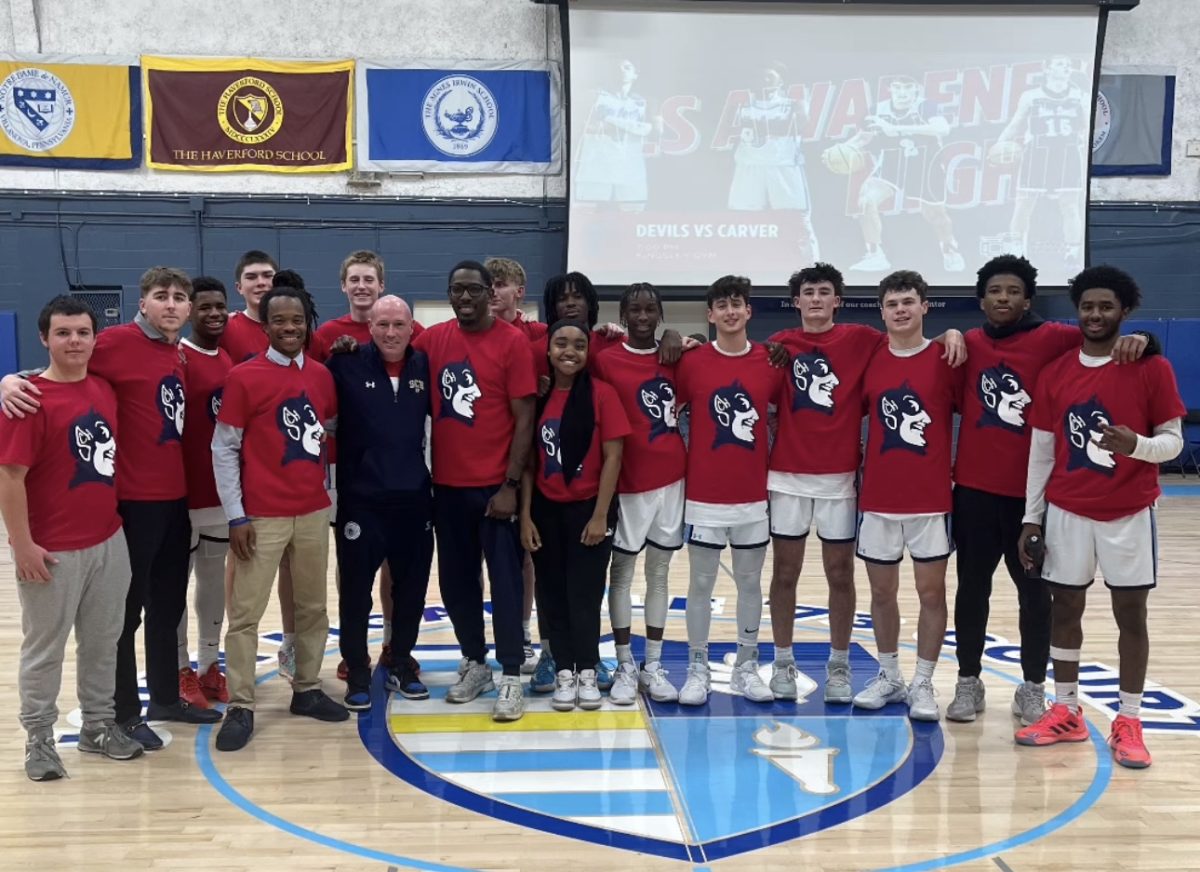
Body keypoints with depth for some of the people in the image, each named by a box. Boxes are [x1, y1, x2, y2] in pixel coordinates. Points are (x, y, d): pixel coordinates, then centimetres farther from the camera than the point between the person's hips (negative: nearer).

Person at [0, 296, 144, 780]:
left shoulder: (105, 390, 5)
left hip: (109, 541, 6)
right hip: (53, 550, -6)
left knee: (103, 641, 17)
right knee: (44, 648, 9)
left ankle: (99, 724, 32)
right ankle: (39, 740, 22)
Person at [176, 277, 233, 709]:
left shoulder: (233, 360, 10)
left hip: (224, 490, 7)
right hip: (186, 492, -6)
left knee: (214, 578, 14)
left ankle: (209, 665, 25)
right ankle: (181, 671, 16)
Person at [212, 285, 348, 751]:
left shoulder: (321, 375, 5)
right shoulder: (244, 377, -8)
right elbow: (223, 449, -6)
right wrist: (235, 516, -9)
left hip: (314, 511, 5)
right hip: (261, 516, -5)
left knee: (313, 606, 13)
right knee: (245, 612, 0)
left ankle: (307, 689, 26)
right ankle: (241, 707, 8)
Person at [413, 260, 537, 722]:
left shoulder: (512, 341, -7)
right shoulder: (432, 340, 5)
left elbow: (524, 419, -9)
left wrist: (511, 484, -12)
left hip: (495, 485, -4)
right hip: (447, 485, 4)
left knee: (504, 581, 1)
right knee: (456, 581, 13)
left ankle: (511, 676, 10)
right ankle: (474, 662, 29)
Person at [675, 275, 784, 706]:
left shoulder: (770, 362, 0)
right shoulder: (692, 362, -4)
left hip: (753, 494, 2)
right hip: (704, 495, -1)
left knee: (750, 581, 11)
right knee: (701, 583, 5)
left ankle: (747, 667, 23)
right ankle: (698, 669, 17)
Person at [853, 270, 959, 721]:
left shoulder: (945, 359, -4)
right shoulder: (869, 361, 4)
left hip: (931, 498, -2)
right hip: (877, 498, 3)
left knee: (931, 591, 2)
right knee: (882, 591, 10)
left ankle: (923, 684, 14)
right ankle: (888, 676, 26)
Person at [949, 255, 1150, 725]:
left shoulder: (1052, 339, -4)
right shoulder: (968, 344, 5)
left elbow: (1101, 339, -7)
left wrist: (1136, 339, -30)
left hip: (1030, 490, -2)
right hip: (974, 489, 2)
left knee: (1034, 591, 7)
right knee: (972, 587, 10)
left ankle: (1033, 686, 21)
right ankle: (968, 682, 22)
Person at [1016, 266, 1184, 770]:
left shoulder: (1152, 369, -5)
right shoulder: (1055, 373, 3)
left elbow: (1173, 440, -4)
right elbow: (1041, 450, 6)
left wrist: (1137, 445, -27)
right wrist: (1032, 516, 4)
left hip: (1129, 514, -2)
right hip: (1067, 512, 3)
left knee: (1131, 614, 3)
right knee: (1065, 606, 8)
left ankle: (1128, 722, 14)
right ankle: (1066, 712, 21)